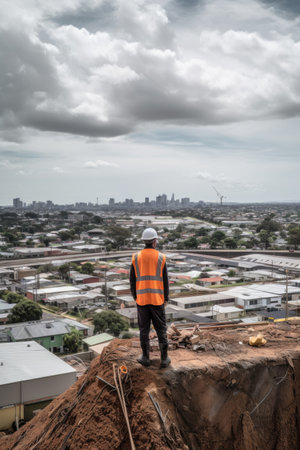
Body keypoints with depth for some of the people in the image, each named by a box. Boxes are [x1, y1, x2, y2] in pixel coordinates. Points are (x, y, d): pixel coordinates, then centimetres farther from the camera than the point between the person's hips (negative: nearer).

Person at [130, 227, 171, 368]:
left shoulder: (136, 258, -1)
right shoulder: (161, 258, -4)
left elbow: (132, 280, 3)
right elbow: (165, 280, -1)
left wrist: (135, 297, 14)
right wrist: (166, 298, 9)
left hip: (141, 298, 1)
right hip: (157, 299, -1)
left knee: (144, 328, 10)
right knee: (161, 329, 7)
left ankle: (146, 357, 17)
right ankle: (164, 359, 12)